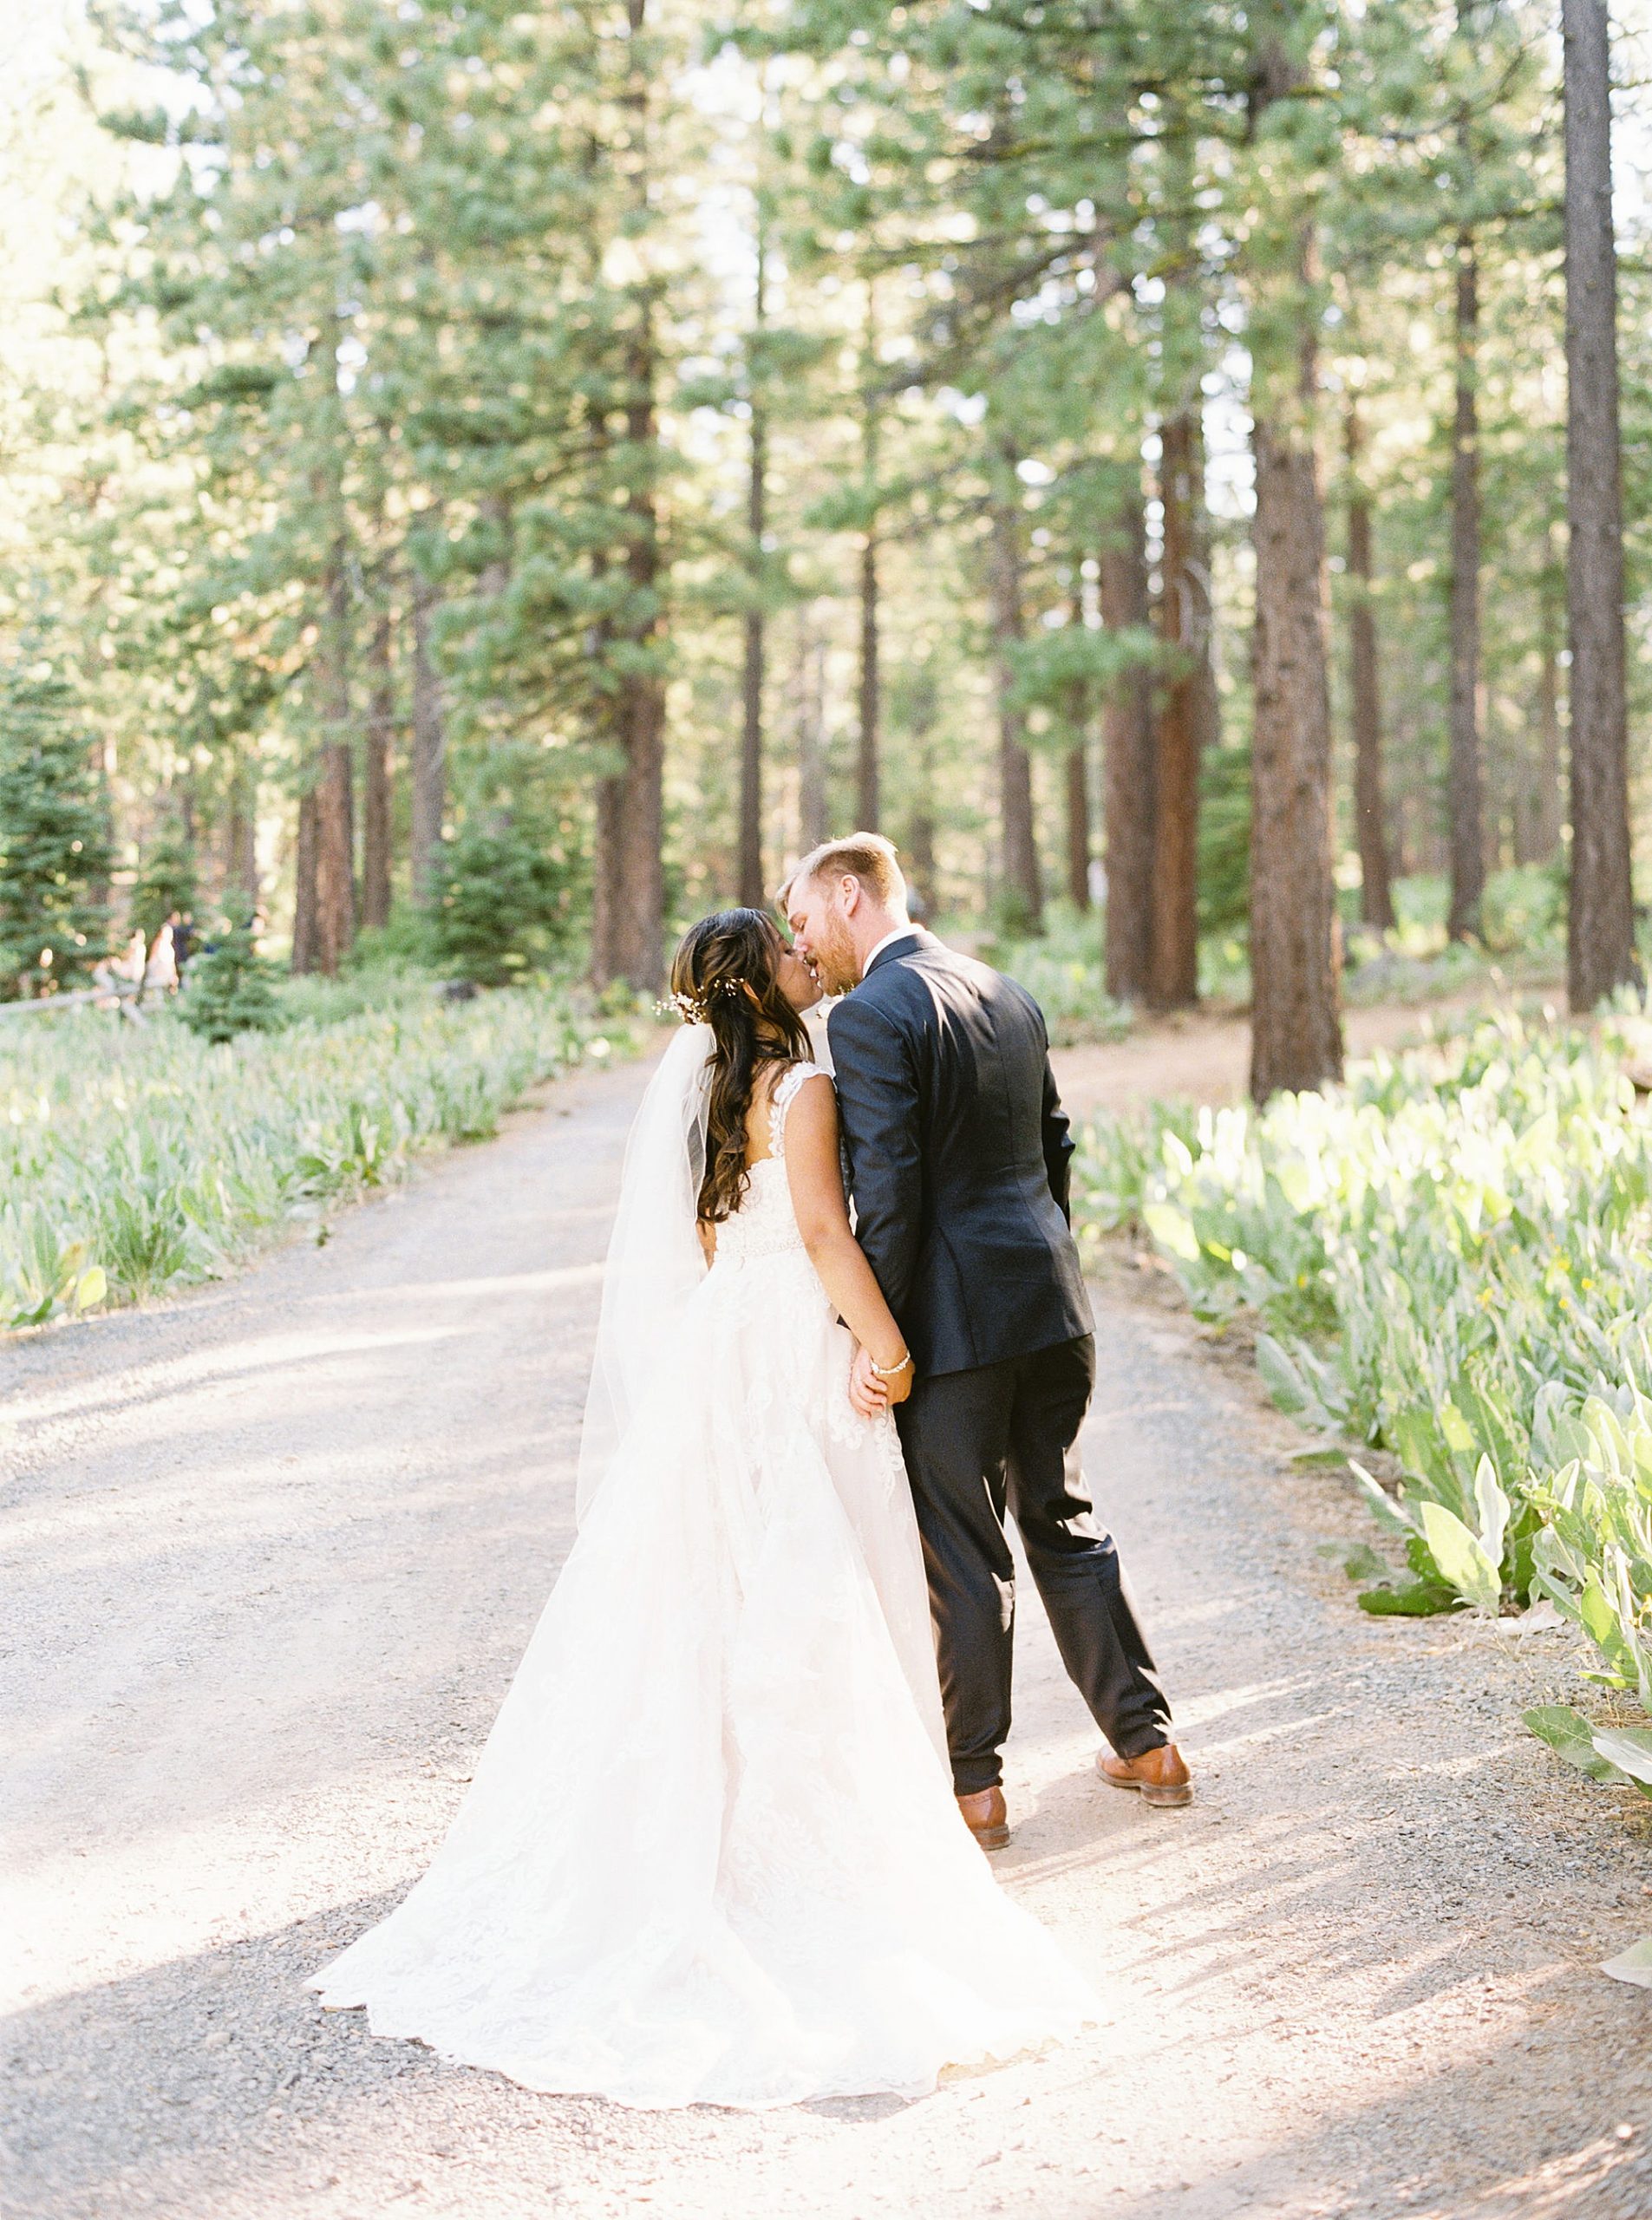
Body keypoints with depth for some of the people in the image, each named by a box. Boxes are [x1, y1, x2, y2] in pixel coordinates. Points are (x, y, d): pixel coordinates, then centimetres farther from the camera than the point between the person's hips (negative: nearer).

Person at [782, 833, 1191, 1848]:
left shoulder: (869, 1016, -14)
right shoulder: (1009, 994, 12)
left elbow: (887, 1189, -19)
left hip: (953, 1322, -8)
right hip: (1051, 1308, 8)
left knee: (963, 1555, 2)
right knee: (1063, 1522, 18)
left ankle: (976, 1785, 11)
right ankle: (1147, 1743, 24)